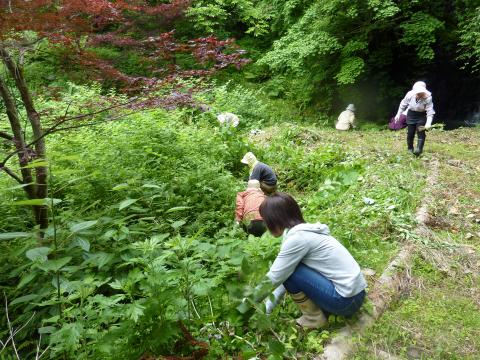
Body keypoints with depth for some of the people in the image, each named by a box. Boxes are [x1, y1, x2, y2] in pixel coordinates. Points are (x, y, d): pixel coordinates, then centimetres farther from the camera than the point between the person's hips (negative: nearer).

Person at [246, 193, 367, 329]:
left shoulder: (297, 238, -20)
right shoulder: (304, 231, 8)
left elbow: (273, 279, -15)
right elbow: (283, 277, 12)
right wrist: (267, 306, 11)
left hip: (346, 301, -9)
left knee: (289, 272, -14)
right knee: (288, 271, 12)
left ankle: (315, 318, 4)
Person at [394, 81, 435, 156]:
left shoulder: (428, 98, -24)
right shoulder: (410, 94, -18)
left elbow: (430, 112, -24)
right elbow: (403, 105, 0)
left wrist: (428, 123, -35)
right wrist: (398, 114, 6)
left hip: (421, 116, -2)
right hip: (411, 114, 2)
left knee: (421, 133, -11)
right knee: (410, 133, 4)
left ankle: (419, 150, -13)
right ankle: (410, 149, 21)